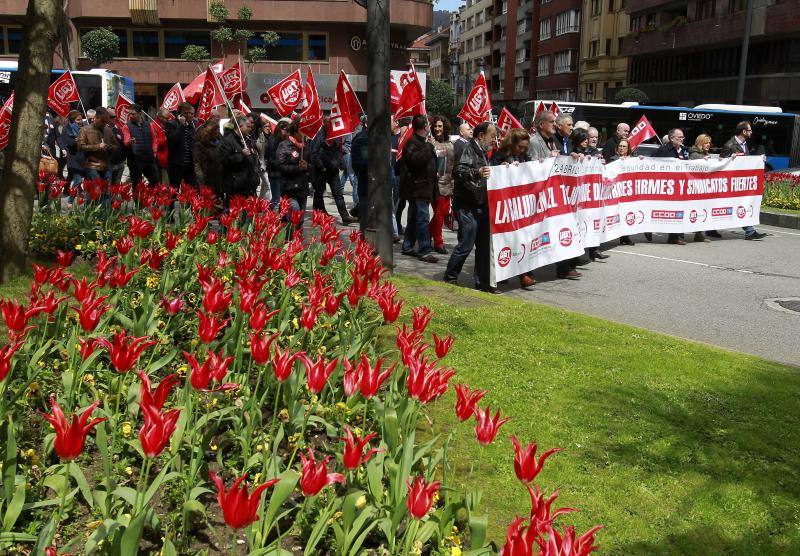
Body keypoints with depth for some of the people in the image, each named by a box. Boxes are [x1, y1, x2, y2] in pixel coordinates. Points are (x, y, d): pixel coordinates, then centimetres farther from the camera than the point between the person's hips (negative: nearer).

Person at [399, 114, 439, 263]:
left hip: (422, 186, 11)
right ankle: (425, 251, -9)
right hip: (417, 186, -11)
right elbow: (414, 159, -30)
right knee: (422, 218, -10)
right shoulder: (412, 142, -14)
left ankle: (407, 247, 24)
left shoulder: (423, 142, 18)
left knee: (414, 218, 15)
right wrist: (428, 150, -24)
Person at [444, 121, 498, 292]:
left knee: (484, 245, 9)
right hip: (467, 206, -9)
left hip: (481, 204, 9)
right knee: (466, 245, -6)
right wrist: (477, 173, -38)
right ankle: (450, 278, 10)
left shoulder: (482, 152, 20)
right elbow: (458, 171, -25)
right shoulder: (468, 149, -10)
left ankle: (482, 282, 17)